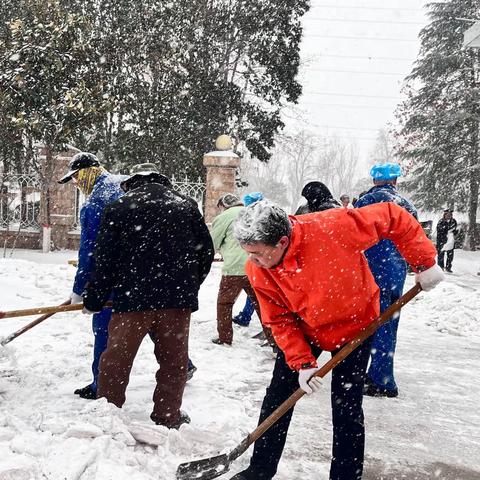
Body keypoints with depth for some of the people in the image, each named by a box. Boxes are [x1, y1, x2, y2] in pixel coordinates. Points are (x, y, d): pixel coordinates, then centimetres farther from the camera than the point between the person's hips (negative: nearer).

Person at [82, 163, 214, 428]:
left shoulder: (119, 207, 4)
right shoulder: (186, 205, 11)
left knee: (117, 356, 10)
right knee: (174, 358, 13)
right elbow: (206, 251, 13)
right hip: (178, 297, 2)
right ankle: (168, 416, 20)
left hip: (132, 296, -2)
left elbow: (105, 258, 1)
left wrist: (94, 298, 10)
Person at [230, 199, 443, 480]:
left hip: (354, 324, -3)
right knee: (278, 397, 7)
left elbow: (393, 218, -25)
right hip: (304, 330, 3)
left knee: (346, 407, -1)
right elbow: (280, 321, -12)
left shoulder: (331, 227, -37)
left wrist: (425, 263, -22)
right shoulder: (258, 270, -23)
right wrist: (302, 362, -20)